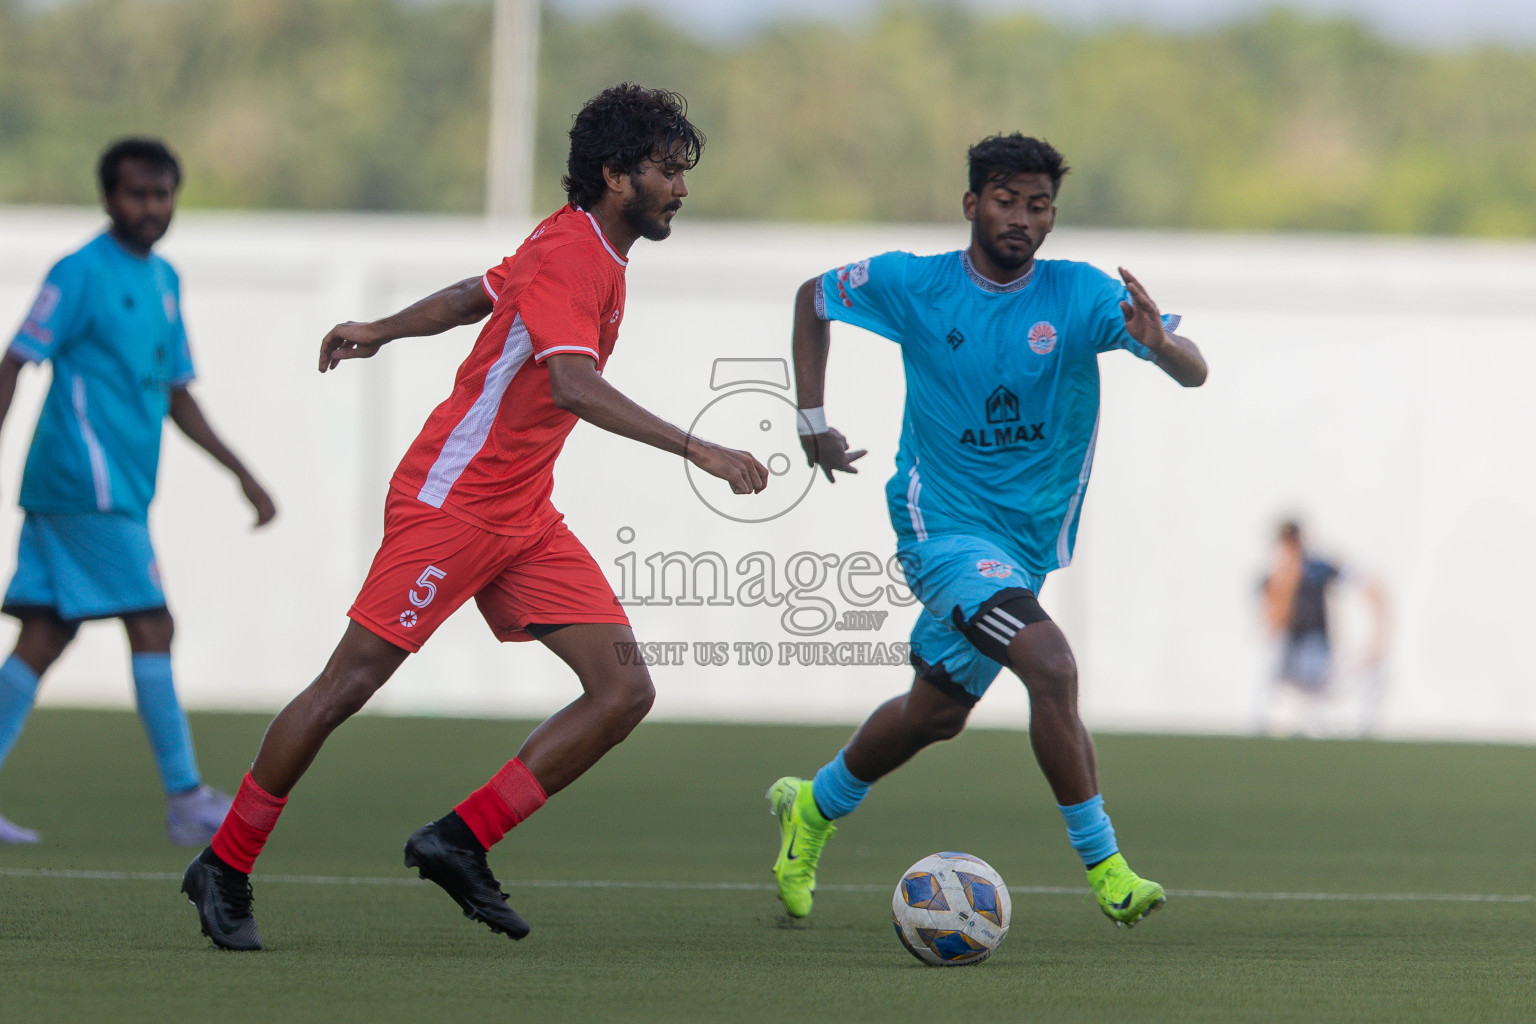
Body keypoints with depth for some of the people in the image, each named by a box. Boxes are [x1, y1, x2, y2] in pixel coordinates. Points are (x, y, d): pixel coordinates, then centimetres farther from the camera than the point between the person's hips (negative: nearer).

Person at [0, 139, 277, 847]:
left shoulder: (163, 281, 17)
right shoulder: (81, 274, -8)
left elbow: (176, 396, 25)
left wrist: (240, 472, 22)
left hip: (120, 490, 8)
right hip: (89, 487, -8)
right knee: (151, 627, -8)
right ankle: (186, 801, -6)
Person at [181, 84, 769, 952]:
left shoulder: (596, 254, 12)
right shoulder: (565, 257, -19)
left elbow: (474, 296, 26)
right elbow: (574, 385, -35)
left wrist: (381, 332, 38)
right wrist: (696, 449, -40)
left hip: (525, 521, 9)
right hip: (452, 504, -9)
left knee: (625, 691, -5)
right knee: (349, 684, -4)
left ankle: (460, 844, 0)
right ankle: (225, 870, 9)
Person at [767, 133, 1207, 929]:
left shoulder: (1080, 295, -9)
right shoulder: (911, 286, -8)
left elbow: (1193, 373, -18)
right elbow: (813, 297, 11)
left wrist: (1159, 344, -42)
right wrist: (811, 418, 4)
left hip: (1033, 536, 4)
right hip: (945, 526, -4)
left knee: (938, 711, 19)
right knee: (1052, 668, -26)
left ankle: (814, 806, 44)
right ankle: (1103, 866, -19)